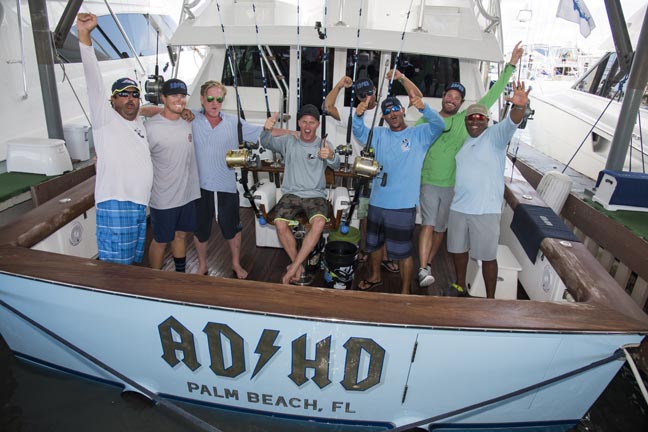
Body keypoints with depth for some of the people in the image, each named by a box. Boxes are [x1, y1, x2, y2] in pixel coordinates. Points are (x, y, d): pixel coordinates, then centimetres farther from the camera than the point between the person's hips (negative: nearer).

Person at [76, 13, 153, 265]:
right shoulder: (105, 118, -1)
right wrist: (84, 35, -23)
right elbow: (94, 82, -14)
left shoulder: (140, 124, 21)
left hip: (140, 205, 8)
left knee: (134, 261, 16)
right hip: (115, 205, -7)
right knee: (116, 270, -6)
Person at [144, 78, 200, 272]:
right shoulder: (150, 127, -16)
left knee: (181, 235, 20)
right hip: (163, 199, -5)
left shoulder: (189, 122, 3)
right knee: (160, 241, 10)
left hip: (188, 195, 6)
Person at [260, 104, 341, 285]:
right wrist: (266, 130, -31)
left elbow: (336, 165, -13)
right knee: (280, 224, -27)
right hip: (291, 193, 1)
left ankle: (293, 269, -17)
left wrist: (331, 156, -38)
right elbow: (267, 143, -7)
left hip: (316, 195, -1)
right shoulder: (289, 142, 8)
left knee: (319, 223, -31)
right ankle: (298, 264, -3)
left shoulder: (324, 145, 5)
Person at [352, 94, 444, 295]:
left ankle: (405, 291, 24)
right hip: (377, 202, 5)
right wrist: (358, 115, -30)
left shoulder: (419, 134, -4)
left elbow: (438, 125, -20)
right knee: (373, 244, 22)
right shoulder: (379, 134, 6)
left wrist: (423, 108, -39)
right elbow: (359, 132, -8)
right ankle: (375, 277, 46)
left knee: (403, 251, 5)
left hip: (404, 205, -5)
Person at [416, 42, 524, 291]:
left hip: (453, 185, 2)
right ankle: (423, 270, -14)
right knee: (428, 224, -11)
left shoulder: (466, 119, 2)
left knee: (440, 228, 11)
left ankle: (428, 264, 28)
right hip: (429, 182, -2)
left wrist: (511, 66, 0)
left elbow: (491, 96, 2)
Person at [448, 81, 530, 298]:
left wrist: (520, 106, -46)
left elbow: (511, 123, -27)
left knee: (488, 256, 3)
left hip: (486, 210, -6)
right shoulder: (462, 141, 10)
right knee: (458, 250, 18)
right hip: (458, 207, 6)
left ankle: (490, 299, 18)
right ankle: (460, 287, 39)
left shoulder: (495, 135, -7)